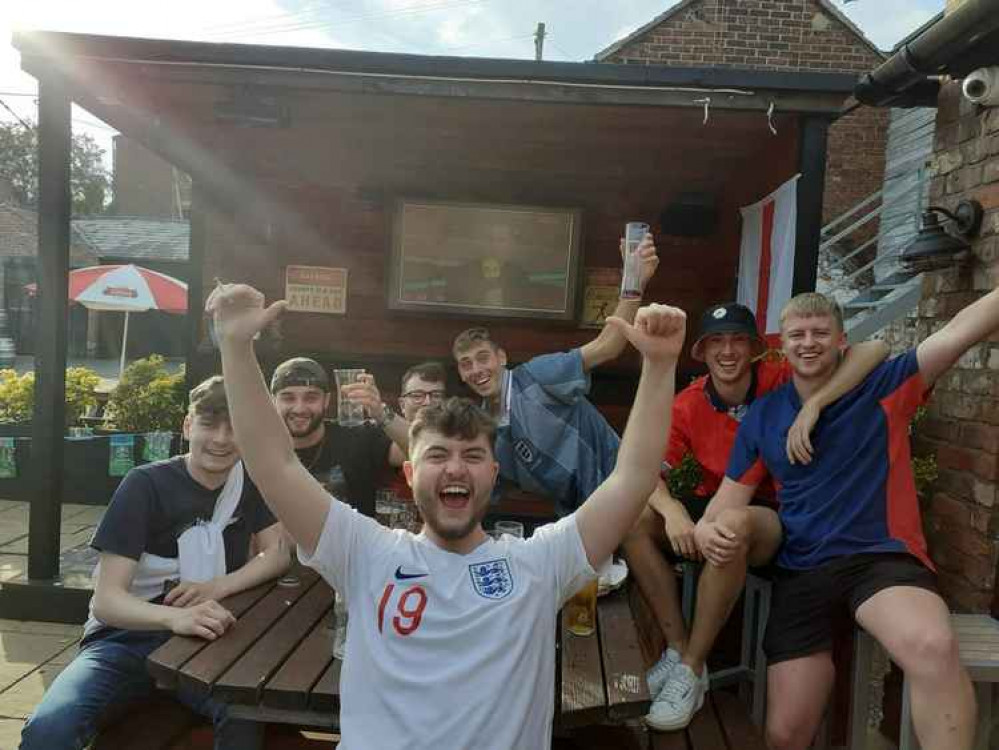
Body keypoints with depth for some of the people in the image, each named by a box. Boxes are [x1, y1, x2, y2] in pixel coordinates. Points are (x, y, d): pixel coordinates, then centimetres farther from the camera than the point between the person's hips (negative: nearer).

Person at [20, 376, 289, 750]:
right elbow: (106, 600, -19)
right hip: (127, 637, -2)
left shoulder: (249, 478, 0)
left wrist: (217, 587, -20)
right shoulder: (145, 485, -13)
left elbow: (277, 553, -2)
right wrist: (174, 617, -39)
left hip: (203, 637, 2)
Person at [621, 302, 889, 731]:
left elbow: (876, 349, -22)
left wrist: (812, 406, -35)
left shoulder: (781, 383, -13)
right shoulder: (687, 406, -6)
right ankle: (677, 650, -10)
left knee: (733, 524, -38)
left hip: (776, 517, -3)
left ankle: (692, 668, -20)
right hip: (712, 507, 4)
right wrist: (672, 511, -32)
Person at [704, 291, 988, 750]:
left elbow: (963, 330, -12)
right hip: (801, 570, 3)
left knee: (934, 647, -38)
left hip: (881, 555, -2)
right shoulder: (762, 415, 8)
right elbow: (731, 496, 8)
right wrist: (706, 528, -14)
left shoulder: (883, 387, 0)